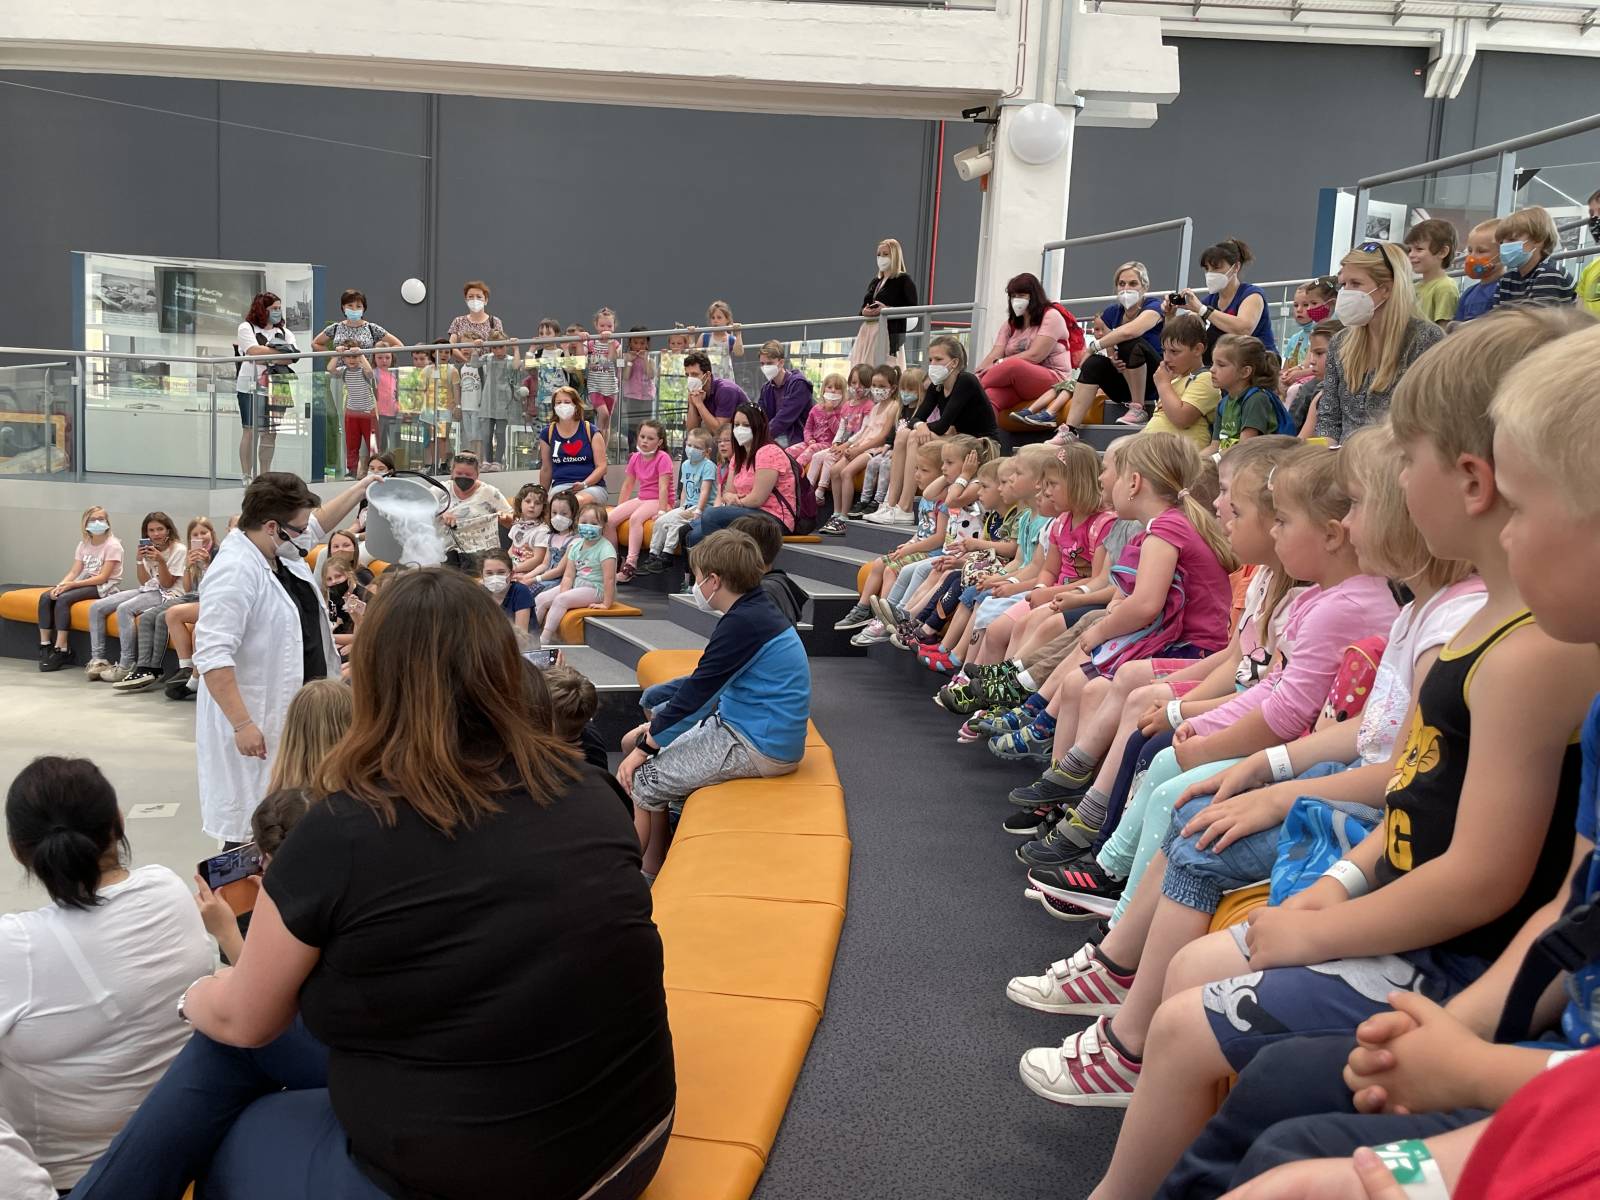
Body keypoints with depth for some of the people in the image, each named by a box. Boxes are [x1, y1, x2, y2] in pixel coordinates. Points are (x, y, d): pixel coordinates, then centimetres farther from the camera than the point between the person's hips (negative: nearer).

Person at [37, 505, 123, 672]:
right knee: (45, 597, -13)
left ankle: (61, 650, -23)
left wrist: (70, 585, -21)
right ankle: (45, 645, -9)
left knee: (63, 599, -27)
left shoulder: (112, 545, -9)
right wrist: (60, 585, -17)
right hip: (86, 583, 7)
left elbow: (103, 577, -16)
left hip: (106, 587, -7)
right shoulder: (84, 545, 12)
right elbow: (74, 572, 4)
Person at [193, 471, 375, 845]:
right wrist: (242, 724, -30)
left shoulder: (280, 549, 5)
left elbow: (318, 523, 27)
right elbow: (213, 656, -28)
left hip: (294, 709, 9)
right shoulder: (234, 572, -23)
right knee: (252, 826, 0)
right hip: (257, 719, -9)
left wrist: (361, 487, 27)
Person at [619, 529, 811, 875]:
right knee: (636, 741, 15)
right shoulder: (756, 612, 10)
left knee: (639, 781, -9)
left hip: (756, 747, -10)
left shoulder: (743, 623, -21)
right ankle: (653, 867, 17)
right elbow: (709, 687, 18)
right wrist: (659, 726, 14)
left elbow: (697, 690, -19)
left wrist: (646, 746, -9)